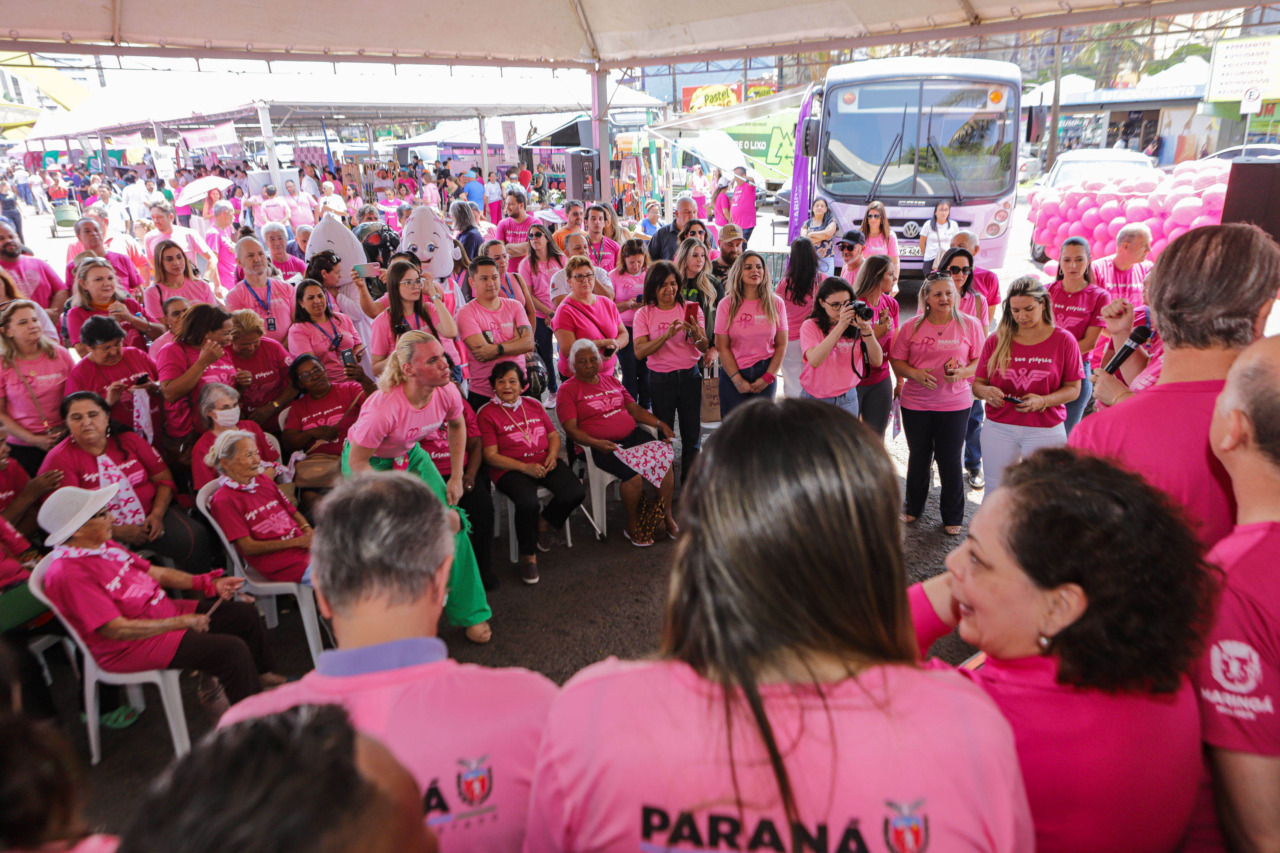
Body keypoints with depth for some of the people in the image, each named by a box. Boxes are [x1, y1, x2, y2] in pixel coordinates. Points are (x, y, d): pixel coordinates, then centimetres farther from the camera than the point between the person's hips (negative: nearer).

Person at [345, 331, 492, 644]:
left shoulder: (447, 392, -21)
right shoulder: (383, 408, -37)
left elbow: (457, 426, 3)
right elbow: (357, 463, -24)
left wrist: (456, 477, 0)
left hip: (410, 455, 5)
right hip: (369, 463, -5)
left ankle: (468, 611, 10)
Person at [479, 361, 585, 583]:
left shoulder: (533, 405, 17)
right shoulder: (487, 414, 0)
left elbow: (554, 435, 19)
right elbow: (491, 456, -6)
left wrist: (552, 455, -4)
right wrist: (526, 467, -17)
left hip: (545, 463, 5)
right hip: (511, 469, -5)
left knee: (576, 493, -21)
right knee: (528, 504, -35)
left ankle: (544, 523, 11)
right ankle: (528, 555, -9)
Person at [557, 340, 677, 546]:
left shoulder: (611, 380, 20)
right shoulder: (567, 390, 2)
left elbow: (635, 409, 20)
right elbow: (571, 429, -8)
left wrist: (659, 424, 5)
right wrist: (596, 443, -24)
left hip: (633, 436, 5)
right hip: (602, 447, -5)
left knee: (665, 461, -19)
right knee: (634, 475, -29)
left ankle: (667, 516, -2)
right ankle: (632, 525, -6)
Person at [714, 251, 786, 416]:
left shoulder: (776, 303, 2)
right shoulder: (727, 305, -3)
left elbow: (781, 345, 3)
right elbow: (722, 347, -4)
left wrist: (768, 377, -5)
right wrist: (738, 381, -8)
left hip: (766, 373, 1)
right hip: (733, 375, -1)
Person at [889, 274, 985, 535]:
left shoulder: (970, 325, -1)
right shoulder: (911, 327, 1)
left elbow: (981, 361, 2)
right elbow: (896, 360, 3)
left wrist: (962, 373, -18)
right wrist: (915, 374, -16)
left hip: (955, 404, -1)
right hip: (915, 403, 1)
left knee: (950, 460, 5)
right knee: (918, 457, 14)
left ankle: (953, 517, 22)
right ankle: (913, 507, 34)